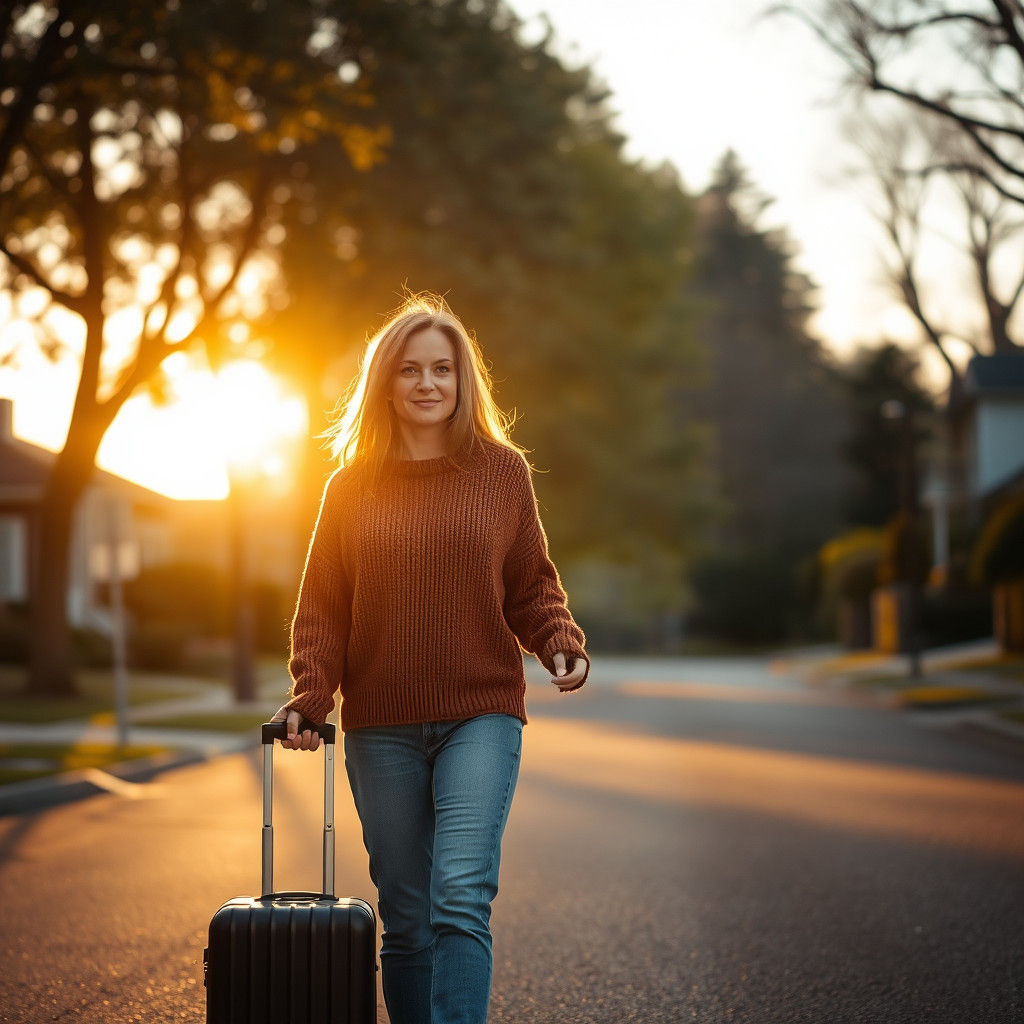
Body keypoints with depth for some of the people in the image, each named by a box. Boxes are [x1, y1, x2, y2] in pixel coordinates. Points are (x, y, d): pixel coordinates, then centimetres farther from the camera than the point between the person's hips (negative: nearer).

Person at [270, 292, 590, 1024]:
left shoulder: (503, 471, 6)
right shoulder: (352, 485, 8)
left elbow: (531, 587, 10)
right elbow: (322, 607, 8)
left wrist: (561, 645, -9)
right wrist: (311, 694, -6)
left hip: (481, 716, -2)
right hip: (381, 729, 2)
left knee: (462, 896, -16)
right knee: (406, 915, 5)